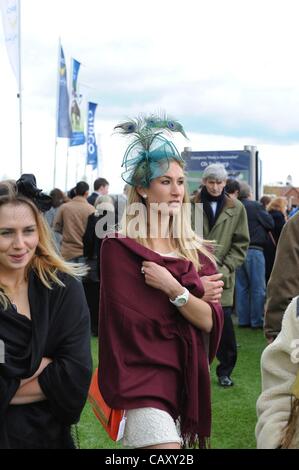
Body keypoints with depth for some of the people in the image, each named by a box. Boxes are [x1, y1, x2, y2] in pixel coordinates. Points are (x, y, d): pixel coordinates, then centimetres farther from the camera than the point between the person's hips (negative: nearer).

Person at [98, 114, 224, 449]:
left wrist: (174, 289, -18)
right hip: (141, 376, -5)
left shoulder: (197, 252, 8)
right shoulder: (119, 248, -6)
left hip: (188, 377, 5)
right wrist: (196, 297, -6)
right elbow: (131, 321, -13)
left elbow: (211, 321, -2)